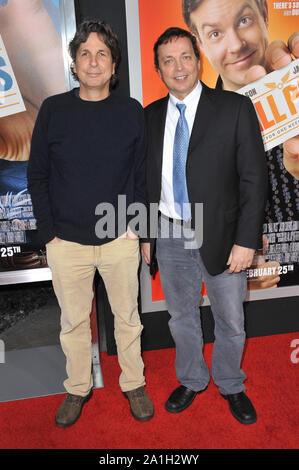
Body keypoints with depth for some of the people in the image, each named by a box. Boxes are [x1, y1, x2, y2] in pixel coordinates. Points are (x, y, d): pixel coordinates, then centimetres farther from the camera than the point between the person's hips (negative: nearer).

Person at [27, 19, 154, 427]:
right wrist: (49, 233, -3)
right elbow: (37, 176, 2)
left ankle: (134, 385, 36)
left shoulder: (131, 111, -1)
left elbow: (141, 175, 4)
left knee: (128, 317, 14)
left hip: (120, 240, 0)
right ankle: (78, 389, 37)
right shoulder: (53, 110, -2)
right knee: (74, 321, 15)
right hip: (66, 241, 0)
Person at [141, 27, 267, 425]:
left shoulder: (235, 108, -6)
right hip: (170, 238, 3)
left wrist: (246, 240, -14)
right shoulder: (151, 117, 5)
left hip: (221, 238, -2)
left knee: (230, 323, 13)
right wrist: (146, 234, 7)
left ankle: (231, 386, 40)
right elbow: (147, 180, 10)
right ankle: (191, 381, 43)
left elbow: (254, 178, -9)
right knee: (182, 318, 19)